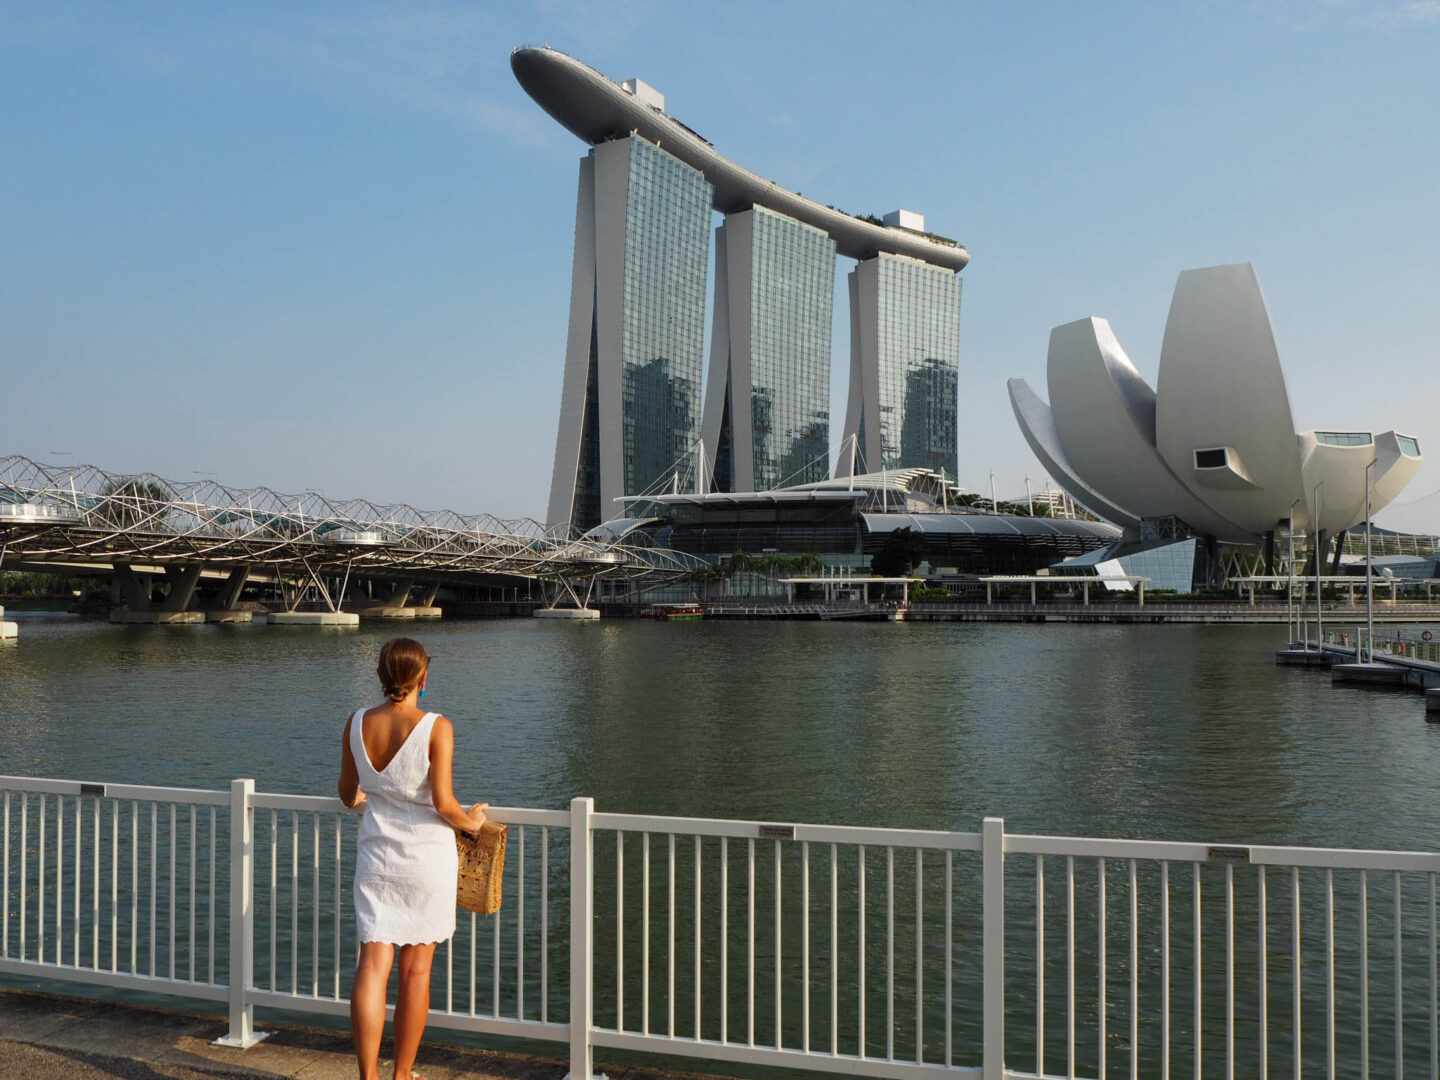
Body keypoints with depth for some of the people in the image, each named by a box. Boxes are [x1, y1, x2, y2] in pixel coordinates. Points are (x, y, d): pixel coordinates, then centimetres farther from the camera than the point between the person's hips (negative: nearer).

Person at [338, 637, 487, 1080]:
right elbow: (443, 802, -17)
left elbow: (348, 795, 12)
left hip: (376, 857, 3)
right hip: (426, 858, -2)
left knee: (372, 965, 2)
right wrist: (470, 821, 3)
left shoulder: (357, 724, -1)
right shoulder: (436, 727, -13)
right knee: (415, 969, 9)